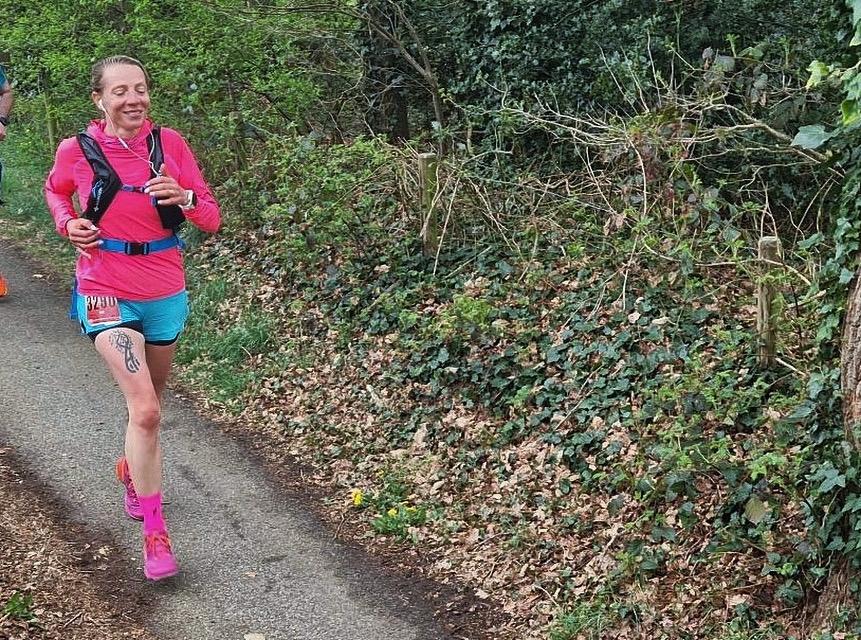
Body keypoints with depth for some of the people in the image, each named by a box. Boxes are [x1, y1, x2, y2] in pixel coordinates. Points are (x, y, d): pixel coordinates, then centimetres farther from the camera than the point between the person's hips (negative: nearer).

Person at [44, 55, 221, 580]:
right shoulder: (76, 151, -8)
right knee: (146, 411, -16)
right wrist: (68, 223, -4)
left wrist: (183, 197, -24)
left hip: (166, 293, 3)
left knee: (149, 400, 23)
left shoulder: (169, 144, -5)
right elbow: (55, 190, 16)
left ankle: (133, 470, 54)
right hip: (107, 294, -3)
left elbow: (212, 219, -4)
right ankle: (155, 535, -6)